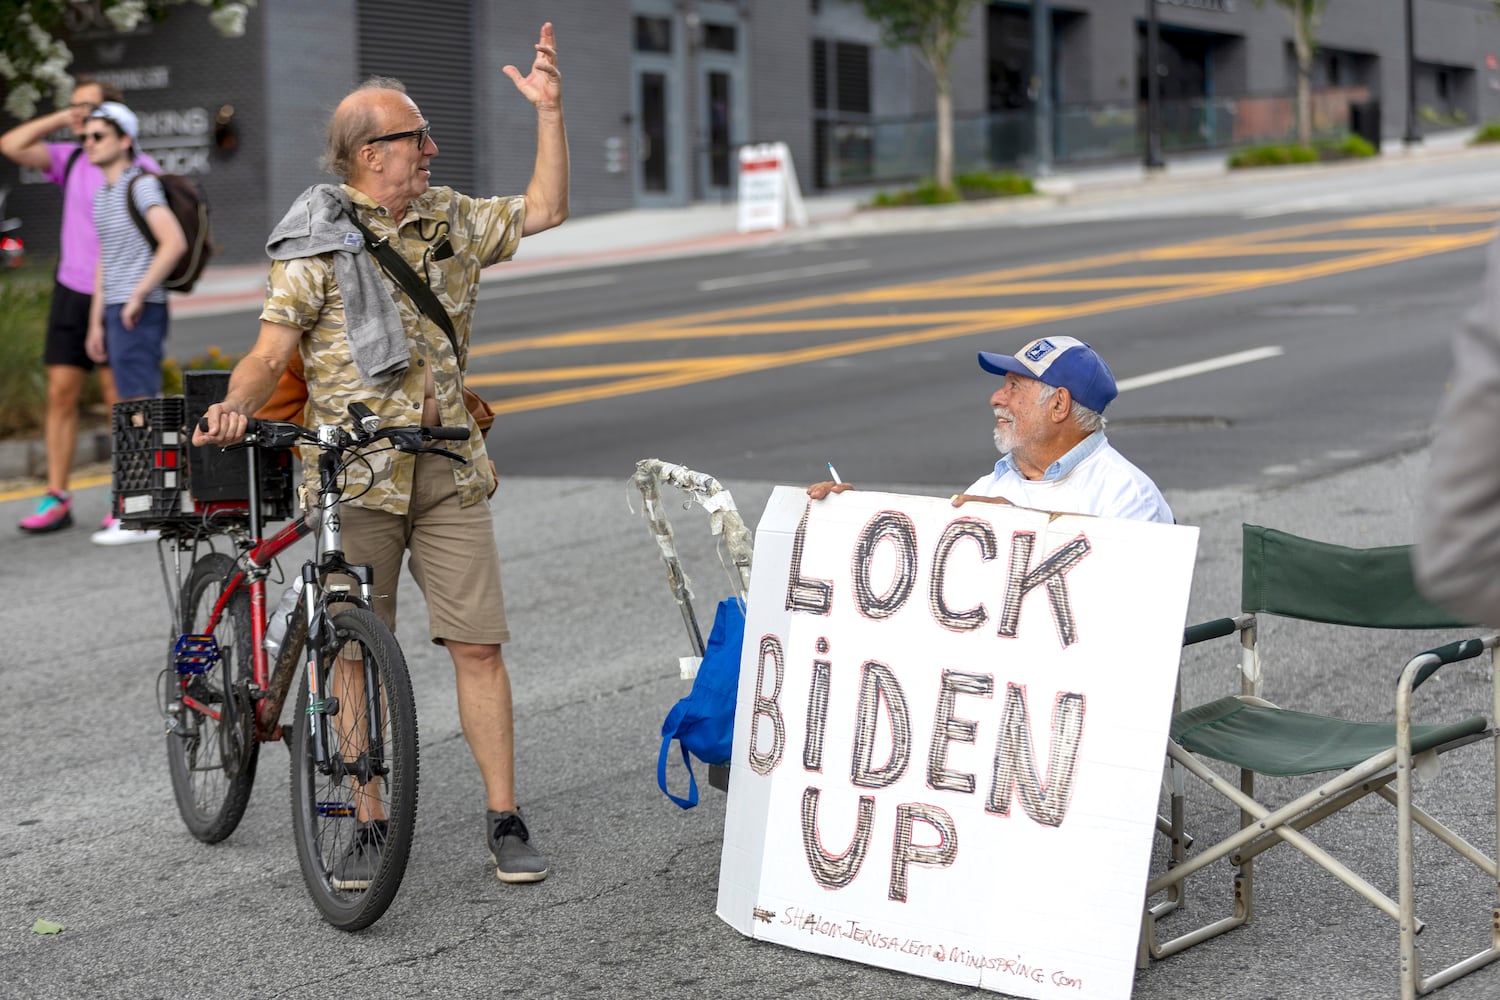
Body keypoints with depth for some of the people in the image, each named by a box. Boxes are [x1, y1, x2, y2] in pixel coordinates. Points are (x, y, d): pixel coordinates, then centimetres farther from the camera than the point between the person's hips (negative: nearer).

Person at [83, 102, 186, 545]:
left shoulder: (141, 184, -10)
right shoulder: (104, 194, 18)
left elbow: (174, 243, -21)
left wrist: (136, 297, -20)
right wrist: (96, 322, 17)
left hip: (140, 314, -9)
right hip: (117, 314, 9)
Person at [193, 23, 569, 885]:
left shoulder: (451, 219, 11)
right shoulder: (315, 244, -3)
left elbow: (546, 210, 15)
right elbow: (272, 355, -6)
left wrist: (550, 109, 6)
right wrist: (234, 406, -27)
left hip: (448, 470, 3)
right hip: (353, 475, -3)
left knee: (478, 646, 0)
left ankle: (506, 822, 7)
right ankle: (371, 828, 13)